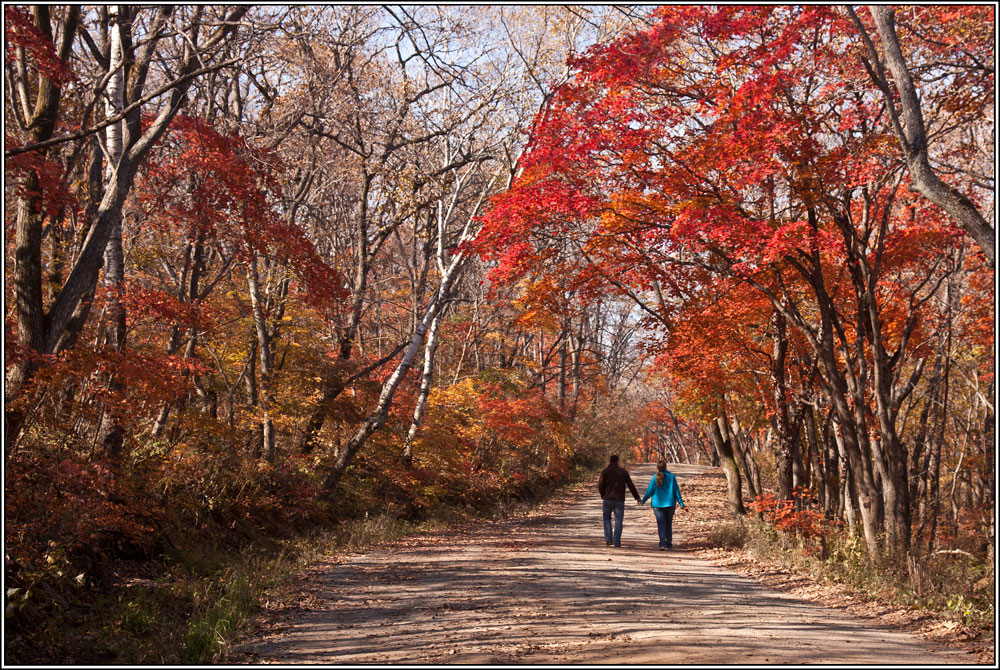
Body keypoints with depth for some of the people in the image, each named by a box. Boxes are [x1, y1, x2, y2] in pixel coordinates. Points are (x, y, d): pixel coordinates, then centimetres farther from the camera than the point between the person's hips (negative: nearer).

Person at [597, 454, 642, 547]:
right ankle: (617, 542, 1)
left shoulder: (605, 471, -3)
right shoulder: (623, 471, 4)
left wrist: (603, 495, 15)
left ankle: (609, 539, 6)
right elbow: (631, 485, 7)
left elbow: (600, 485, -5)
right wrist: (637, 497, 18)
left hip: (608, 499, -1)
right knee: (618, 521, 5)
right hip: (619, 500, 1)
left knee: (607, 518, 16)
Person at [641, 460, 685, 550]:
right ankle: (669, 544, 17)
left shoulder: (655, 477, -4)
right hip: (670, 504, 1)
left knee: (661, 524, -1)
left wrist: (643, 500, 10)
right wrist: (680, 502, 4)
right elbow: (676, 490, -1)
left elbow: (650, 491, -2)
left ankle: (662, 544, -14)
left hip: (658, 504, -1)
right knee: (669, 524, 14)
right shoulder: (671, 476, -3)